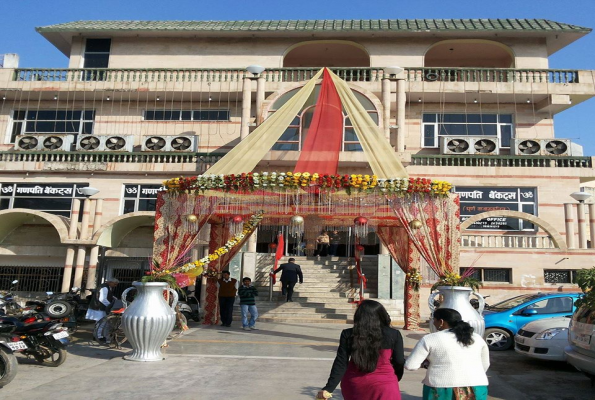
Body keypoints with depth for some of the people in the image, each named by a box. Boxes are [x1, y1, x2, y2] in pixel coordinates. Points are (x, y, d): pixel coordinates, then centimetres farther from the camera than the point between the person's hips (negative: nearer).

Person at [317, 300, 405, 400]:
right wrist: (395, 378, 20)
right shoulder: (394, 335, -6)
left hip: (354, 385, 2)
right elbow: (399, 362, 1)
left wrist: (328, 388, -8)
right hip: (383, 385, -2)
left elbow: (341, 363, -9)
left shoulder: (348, 335, -5)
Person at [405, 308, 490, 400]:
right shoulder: (477, 338, 10)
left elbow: (410, 365, -3)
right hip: (475, 390, 4)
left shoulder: (430, 339, -2)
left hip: (443, 390, -3)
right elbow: (485, 365, 21)